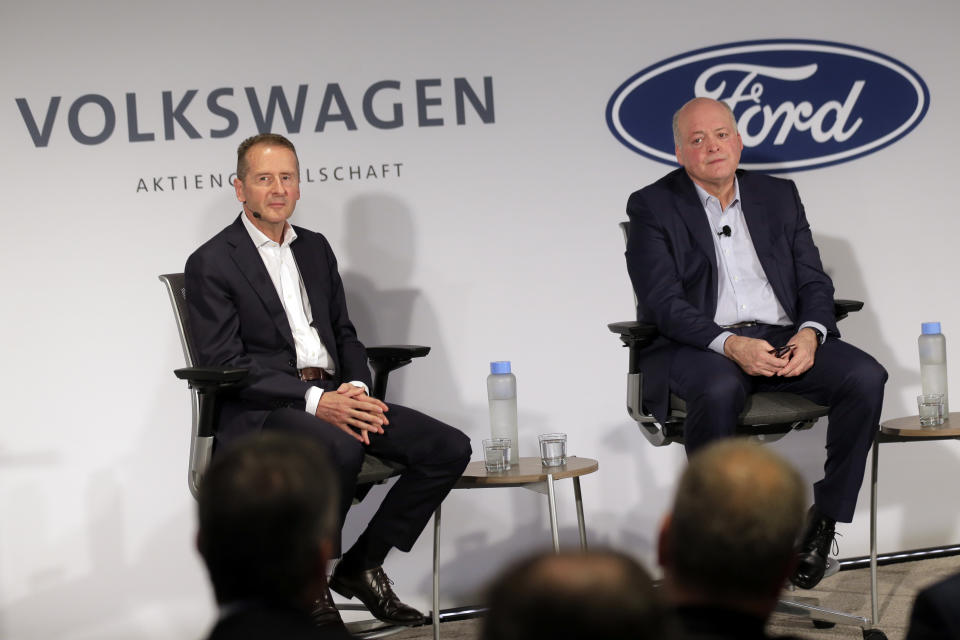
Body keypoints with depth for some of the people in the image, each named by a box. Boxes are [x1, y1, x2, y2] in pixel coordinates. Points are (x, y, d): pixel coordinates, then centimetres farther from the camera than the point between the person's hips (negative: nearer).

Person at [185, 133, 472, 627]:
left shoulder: (315, 249, 18)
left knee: (448, 448, -10)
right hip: (258, 411, -7)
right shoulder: (211, 263, -3)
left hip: (332, 397, 7)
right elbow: (224, 364, -12)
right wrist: (315, 400, -21)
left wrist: (355, 391, -4)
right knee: (341, 448, -38)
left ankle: (361, 565, 2)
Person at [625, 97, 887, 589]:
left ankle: (824, 516, -10)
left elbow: (814, 282, 13)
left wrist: (810, 333, -11)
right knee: (719, 391, -39)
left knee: (865, 377, -23)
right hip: (700, 346, -4)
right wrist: (730, 344, -23)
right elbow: (663, 304, -7)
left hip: (785, 340, 4)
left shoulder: (779, 196, 17)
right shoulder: (652, 207, 4)